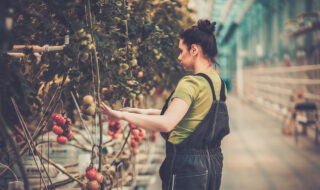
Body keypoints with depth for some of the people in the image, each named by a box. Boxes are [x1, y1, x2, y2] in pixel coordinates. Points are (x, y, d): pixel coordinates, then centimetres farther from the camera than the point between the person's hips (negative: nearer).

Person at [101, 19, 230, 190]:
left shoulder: (191, 83, -19)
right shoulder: (218, 82, 9)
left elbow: (166, 124, -31)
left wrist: (123, 115, -23)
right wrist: (147, 112, 19)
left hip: (188, 165, -9)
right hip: (213, 162, 9)